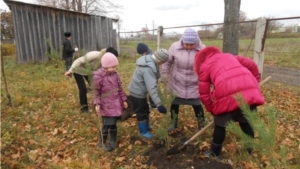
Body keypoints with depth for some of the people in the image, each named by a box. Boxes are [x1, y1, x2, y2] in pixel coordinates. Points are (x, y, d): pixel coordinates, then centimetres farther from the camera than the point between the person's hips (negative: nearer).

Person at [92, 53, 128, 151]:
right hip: (106, 106, -5)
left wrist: (123, 99, 10)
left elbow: (120, 88, 11)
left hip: (116, 104, 5)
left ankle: (113, 142, 33)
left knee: (113, 124, 15)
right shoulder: (98, 76, -15)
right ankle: (102, 142, 25)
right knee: (107, 125, -1)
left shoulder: (115, 74, 2)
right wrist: (96, 103, -21)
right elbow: (95, 92, -11)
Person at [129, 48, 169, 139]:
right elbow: (151, 88, -35)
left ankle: (146, 126, 44)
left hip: (138, 91, 10)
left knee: (146, 110, 24)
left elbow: (156, 76, 8)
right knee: (141, 113, 8)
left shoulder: (148, 60, -1)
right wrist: (159, 104, -35)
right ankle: (144, 132, 28)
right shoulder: (148, 69, -32)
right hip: (137, 93, -10)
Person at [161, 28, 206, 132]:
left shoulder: (202, 49, -14)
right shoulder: (175, 47, -14)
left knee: (197, 105, 9)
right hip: (176, 83, 1)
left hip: (194, 85, -1)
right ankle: (173, 123, 41)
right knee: (174, 103, 17)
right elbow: (167, 62, -2)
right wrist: (164, 75, 0)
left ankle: (202, 127, 32)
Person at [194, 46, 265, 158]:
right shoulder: (229, 56, 31)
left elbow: (204, 93, 12)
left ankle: (215, 153, 28)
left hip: (228, 95, -5)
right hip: (250, 90, 6)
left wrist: (212, 109, 24)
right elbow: (251, 65, 26)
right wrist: (255, 81, 35)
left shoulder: (204, 66, 16)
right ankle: (250, 151, 39)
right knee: (246, 122, 22)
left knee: (220, 124, 13)